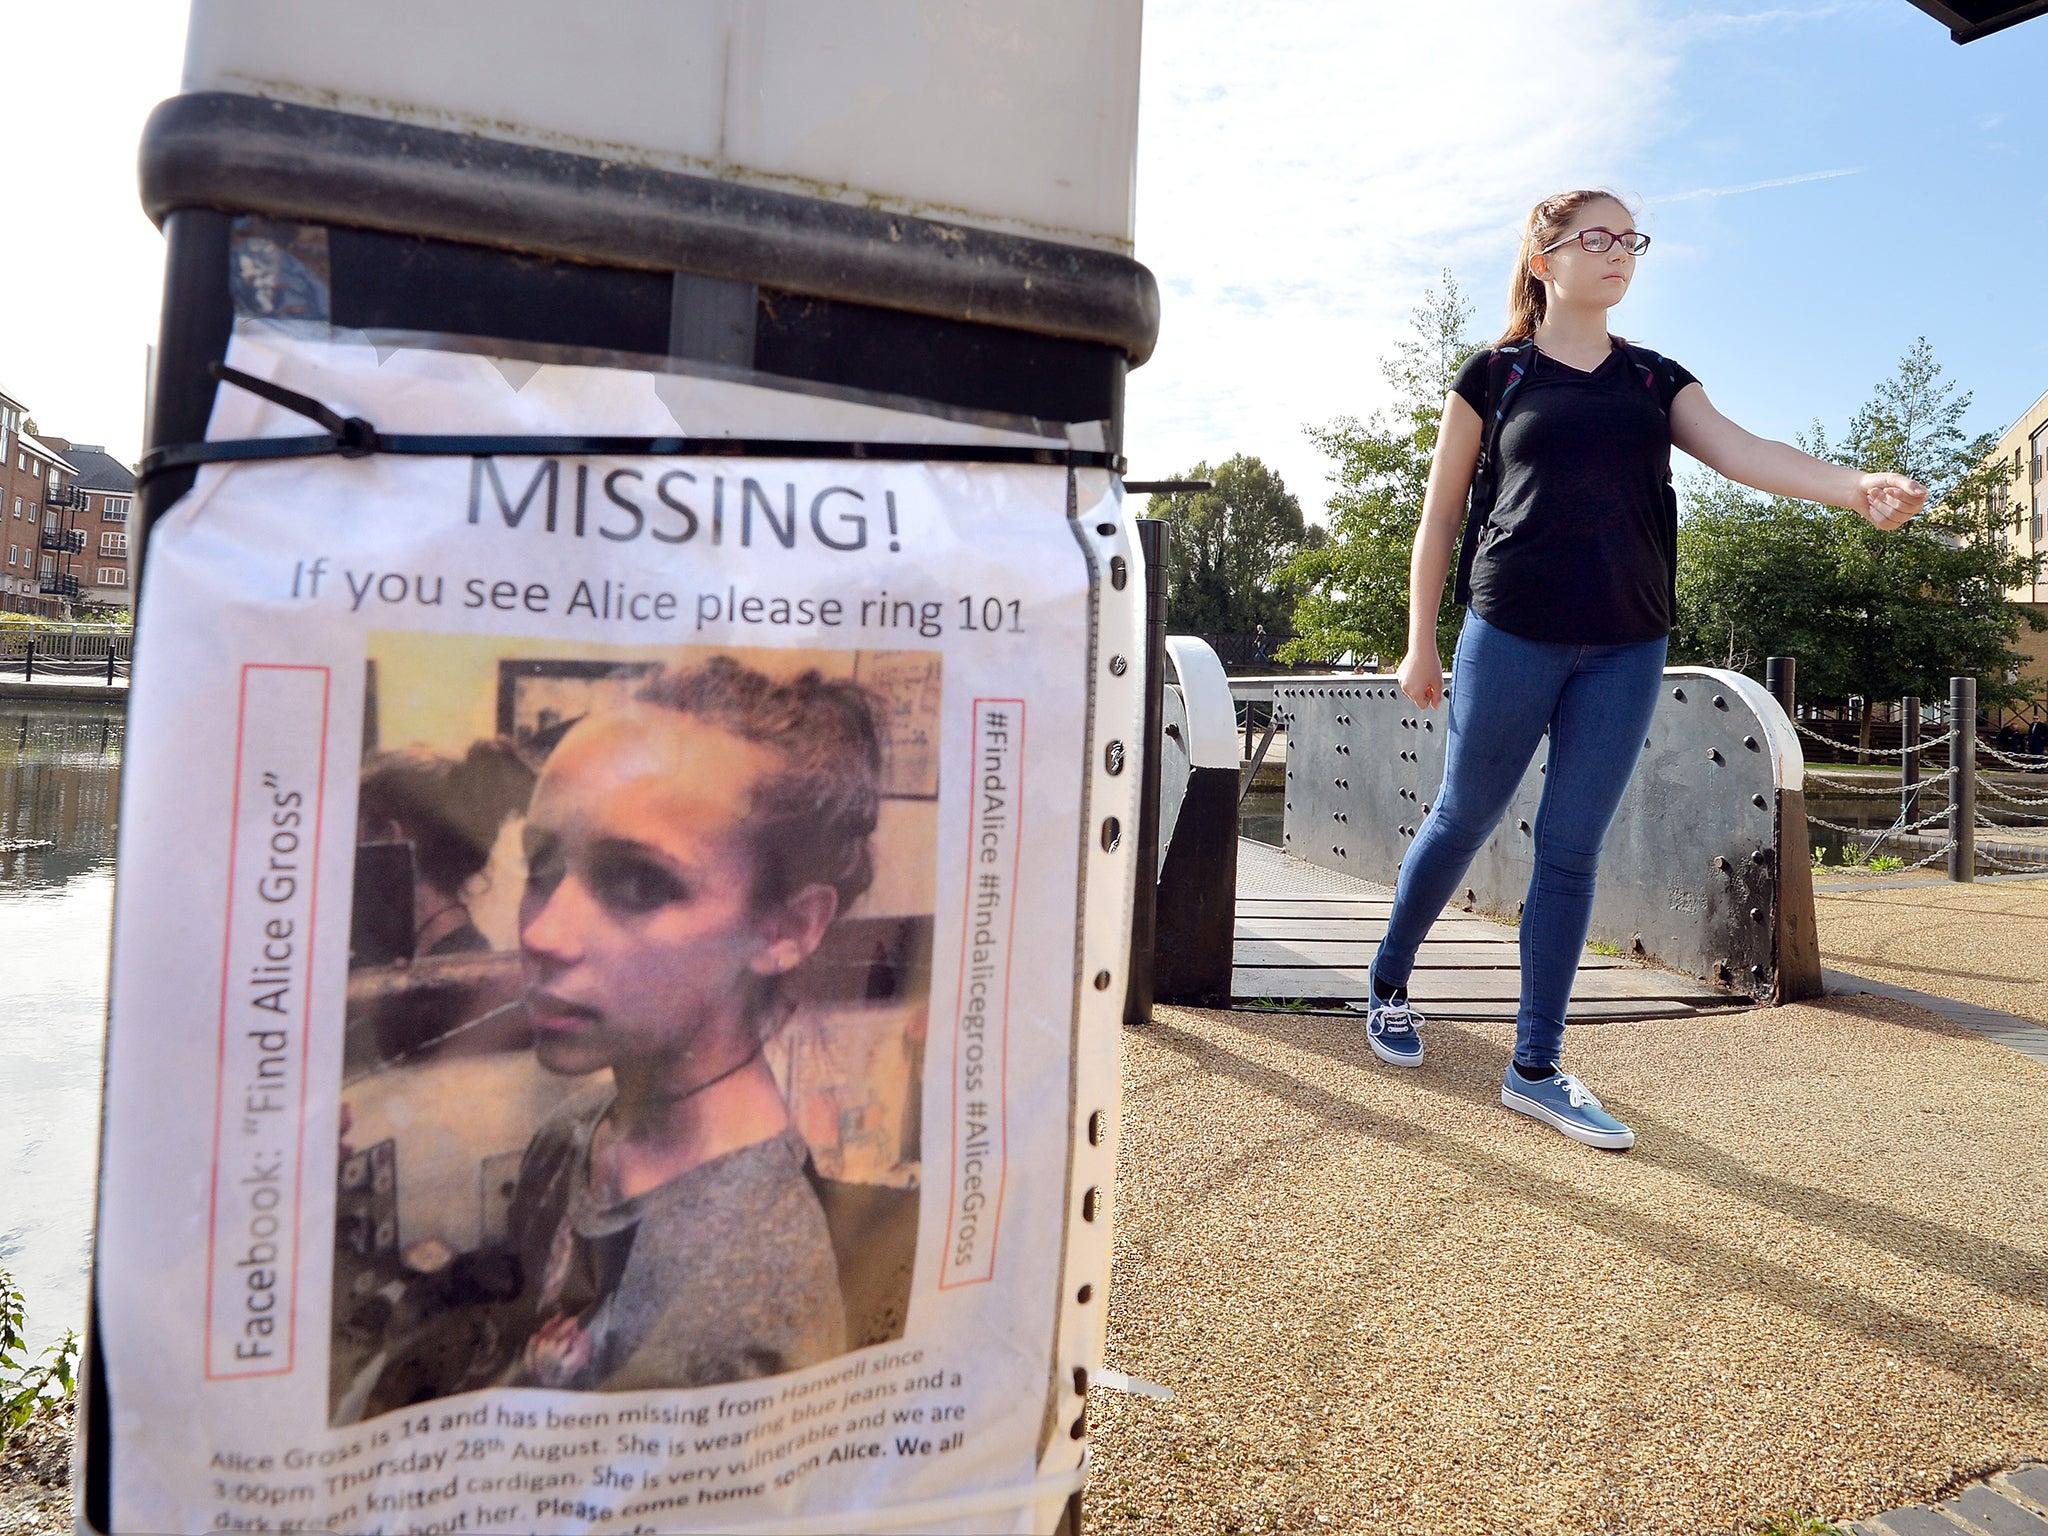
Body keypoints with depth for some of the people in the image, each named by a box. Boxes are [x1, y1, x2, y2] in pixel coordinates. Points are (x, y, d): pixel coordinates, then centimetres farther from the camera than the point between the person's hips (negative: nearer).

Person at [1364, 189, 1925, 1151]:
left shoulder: (1655, 380, 14)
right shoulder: (1495, 374, 4)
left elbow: (1741, 453, 0)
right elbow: (1441, 514, 5)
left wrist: (1858, 486, -19)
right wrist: (1421, 644, 1)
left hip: (1625, 647, 4)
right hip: (1513, 635, -3)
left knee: (1572, 853, 5)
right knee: (1463, 819, 6)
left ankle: (1535, 1069, 12)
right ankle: (1389, 986, 29)